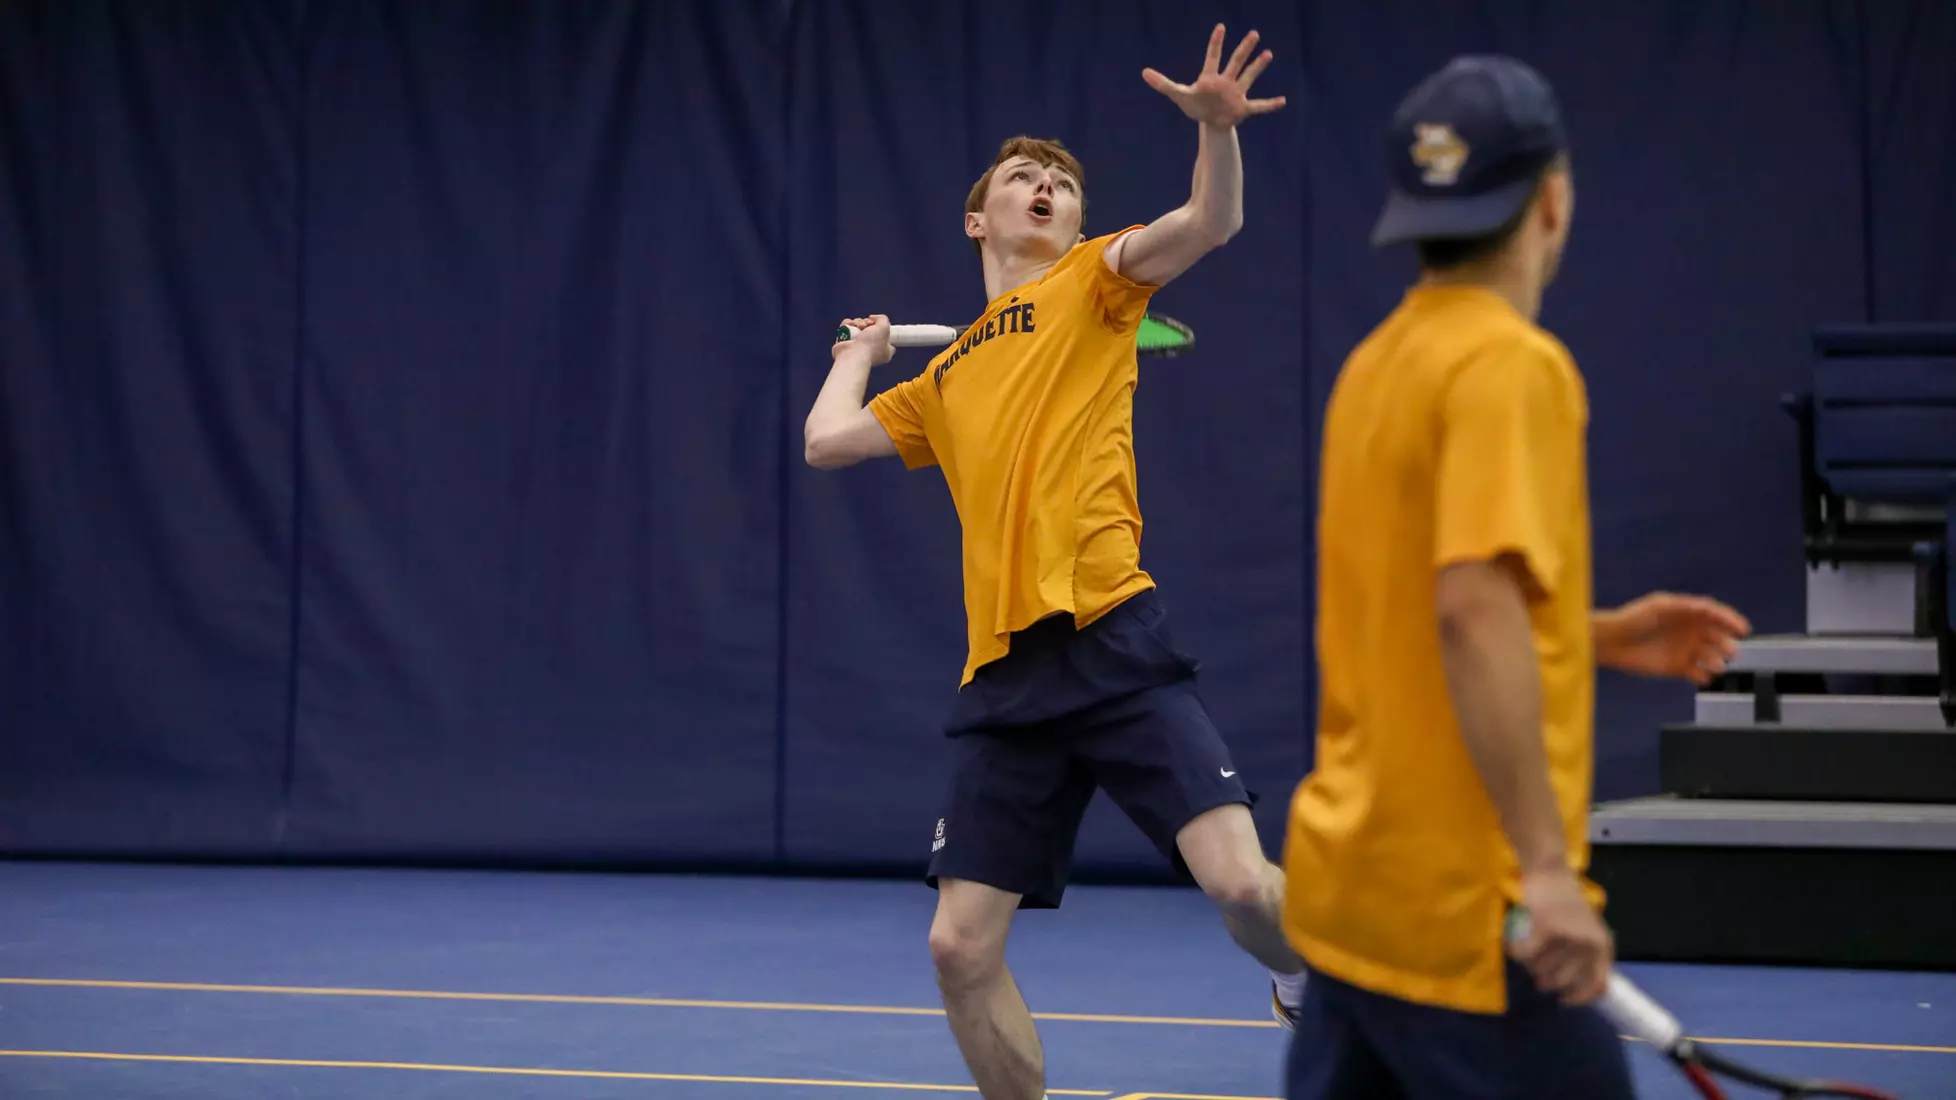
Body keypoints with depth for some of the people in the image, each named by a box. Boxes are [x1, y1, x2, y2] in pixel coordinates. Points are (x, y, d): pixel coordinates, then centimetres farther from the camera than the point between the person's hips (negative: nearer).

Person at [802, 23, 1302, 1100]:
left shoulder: (1089, 285, 10)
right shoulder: (945, 378, 25)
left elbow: (1210, 223, -7)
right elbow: (827, 441, 26)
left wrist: (1215, 125, -25)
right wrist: (860, 352, 39)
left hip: (1111, 644, -5)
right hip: (1003, 676, 5)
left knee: (1239, 882, -18)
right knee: (961, 949, 0)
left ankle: (1318, 981, 17)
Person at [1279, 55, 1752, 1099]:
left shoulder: (1383, 361, 11)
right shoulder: (1511, 365, -13)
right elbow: (1475, 615, -24)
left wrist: (1602, 635, 18)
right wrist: (1548, 868, -24)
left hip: (1349, 890, 8)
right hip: (1460, 913, -8)